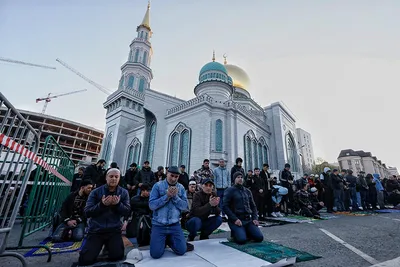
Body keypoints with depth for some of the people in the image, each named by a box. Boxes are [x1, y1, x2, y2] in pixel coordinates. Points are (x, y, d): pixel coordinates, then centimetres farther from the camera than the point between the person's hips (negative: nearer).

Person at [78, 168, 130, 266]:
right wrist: (101, 204, -25)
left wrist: (118, 204, -25)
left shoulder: (124, 192, -2)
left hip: (114, 230, 0)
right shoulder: (95, 192, -4)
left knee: (117, 257, -6)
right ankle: (101, 244, 28)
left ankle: (109, 246, 28)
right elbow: (87, 212, -8)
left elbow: (127, 212, -7)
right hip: (96, 230, 0)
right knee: (85, 260, -4)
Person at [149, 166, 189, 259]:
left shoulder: (181, 188, -1)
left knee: (181, 251, -2)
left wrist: (175, 196, -19)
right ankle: (162, 241, 26)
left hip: (175, 224, 2)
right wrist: (167, 196, -22)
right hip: (158, 224, -2)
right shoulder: (158, 185, -8)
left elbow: (185, 207, -5)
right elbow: (151, 205, -15)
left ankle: (169, 240, 28)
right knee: (156, 254, -8)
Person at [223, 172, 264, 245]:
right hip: (236, 220, -5)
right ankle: (235, 233, 10)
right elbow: (225, 206, -10)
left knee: (259, 238, -11)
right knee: (242, 240, -23)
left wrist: (255, 218, 4)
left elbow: (253, 206, 19)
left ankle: (245, 232, 17)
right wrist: (235, 219, -17)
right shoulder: (230, 190, -3)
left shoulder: (247, 191, 15)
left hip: (248, 219, 5)